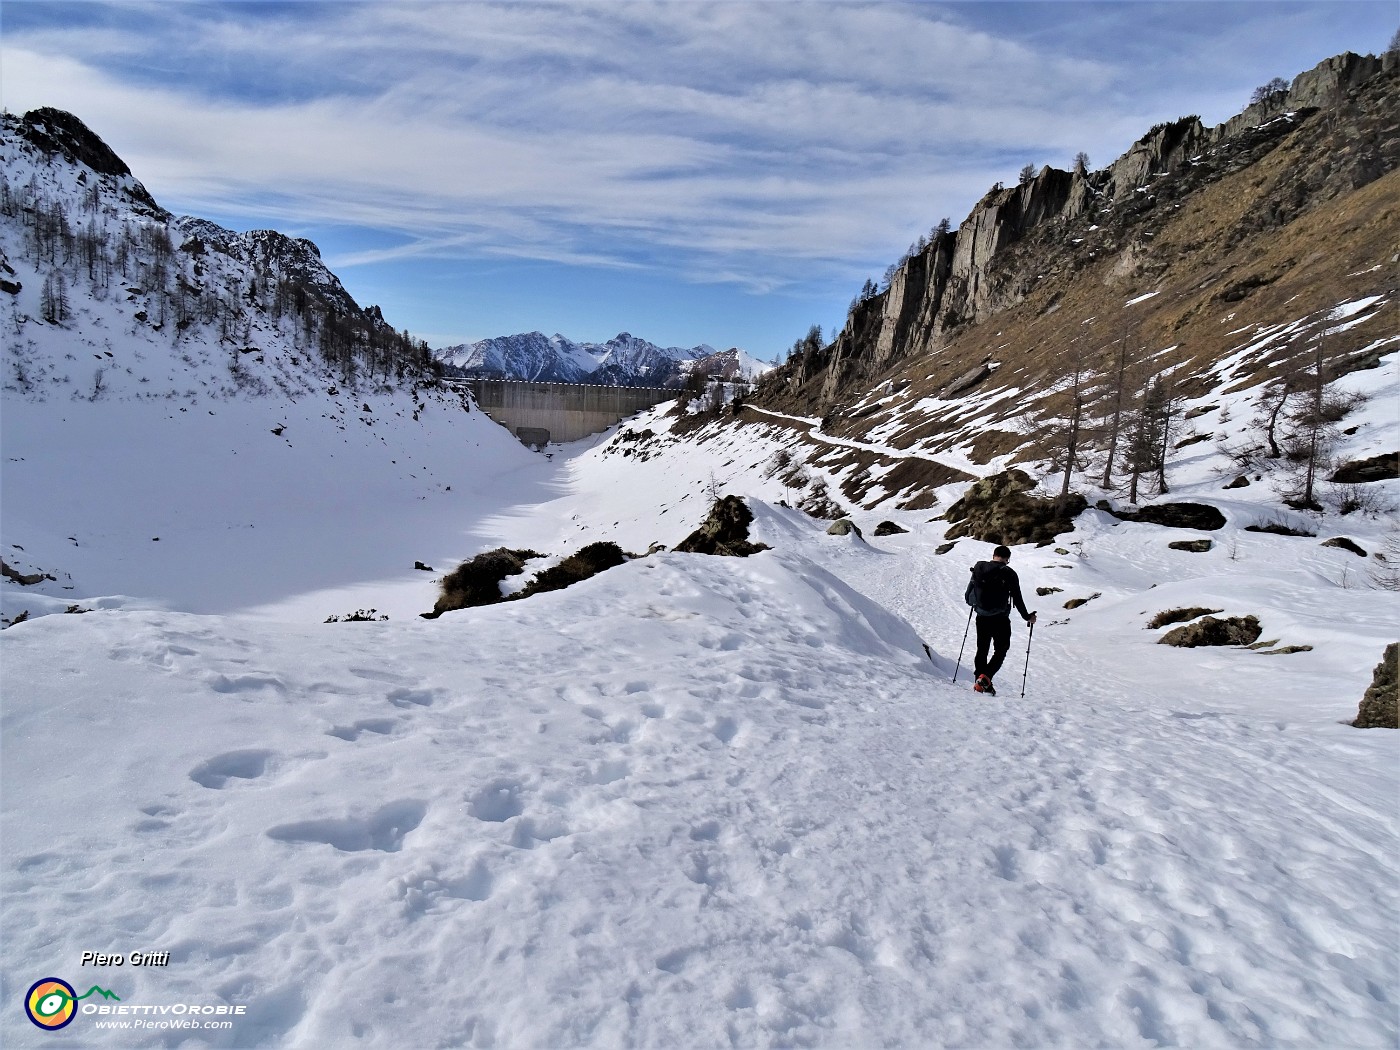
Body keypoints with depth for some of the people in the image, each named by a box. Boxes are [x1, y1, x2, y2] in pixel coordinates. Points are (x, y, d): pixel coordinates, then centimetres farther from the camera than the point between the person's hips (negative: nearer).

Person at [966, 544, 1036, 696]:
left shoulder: (979, 569, 2)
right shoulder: (1009, 573, -8)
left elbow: (969, 594, 8)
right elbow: (1017, 599, -6)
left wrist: (973, 603, 30)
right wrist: (1027, 617, 8)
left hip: (981, 618, 4)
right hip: (1000, 619, -3)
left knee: (982, 650, 17)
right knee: (1000, 651, 6)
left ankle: (978, 678, 13)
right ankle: (985, 678, -12)